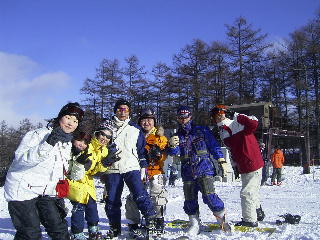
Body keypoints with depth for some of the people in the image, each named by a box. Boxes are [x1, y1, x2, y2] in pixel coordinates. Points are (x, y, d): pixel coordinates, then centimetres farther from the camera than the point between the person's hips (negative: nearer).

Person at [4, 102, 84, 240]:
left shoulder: (68, 144, 10)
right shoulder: (38, 135, -14)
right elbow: (21, 158, -30)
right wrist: (48, 144, -38)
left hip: (47, 192, 7)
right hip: (23, 189, -7)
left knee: (59, 228, 4)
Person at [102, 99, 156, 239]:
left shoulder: (135, 129, 12)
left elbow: (142, 150, 14)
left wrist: (143, 167, 8)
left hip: (131, 167, -1)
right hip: (112, 169, 1)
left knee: (140, 194, -18)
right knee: (112, 200, 4)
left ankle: (150, 218, -7)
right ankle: (115, 228, 18)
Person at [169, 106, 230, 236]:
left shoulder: (202, 131, 7)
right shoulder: (178, 136, 14)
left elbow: (214, 146, 8)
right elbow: (174, 152, 0)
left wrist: (221, 160, 1)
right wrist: (172, 145, -23)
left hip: (204, 168, -3)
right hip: (187, 172, 4)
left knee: (208, 194, -16)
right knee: (190, 199, 5)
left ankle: (222, 216, 4)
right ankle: (194, 224, 21)